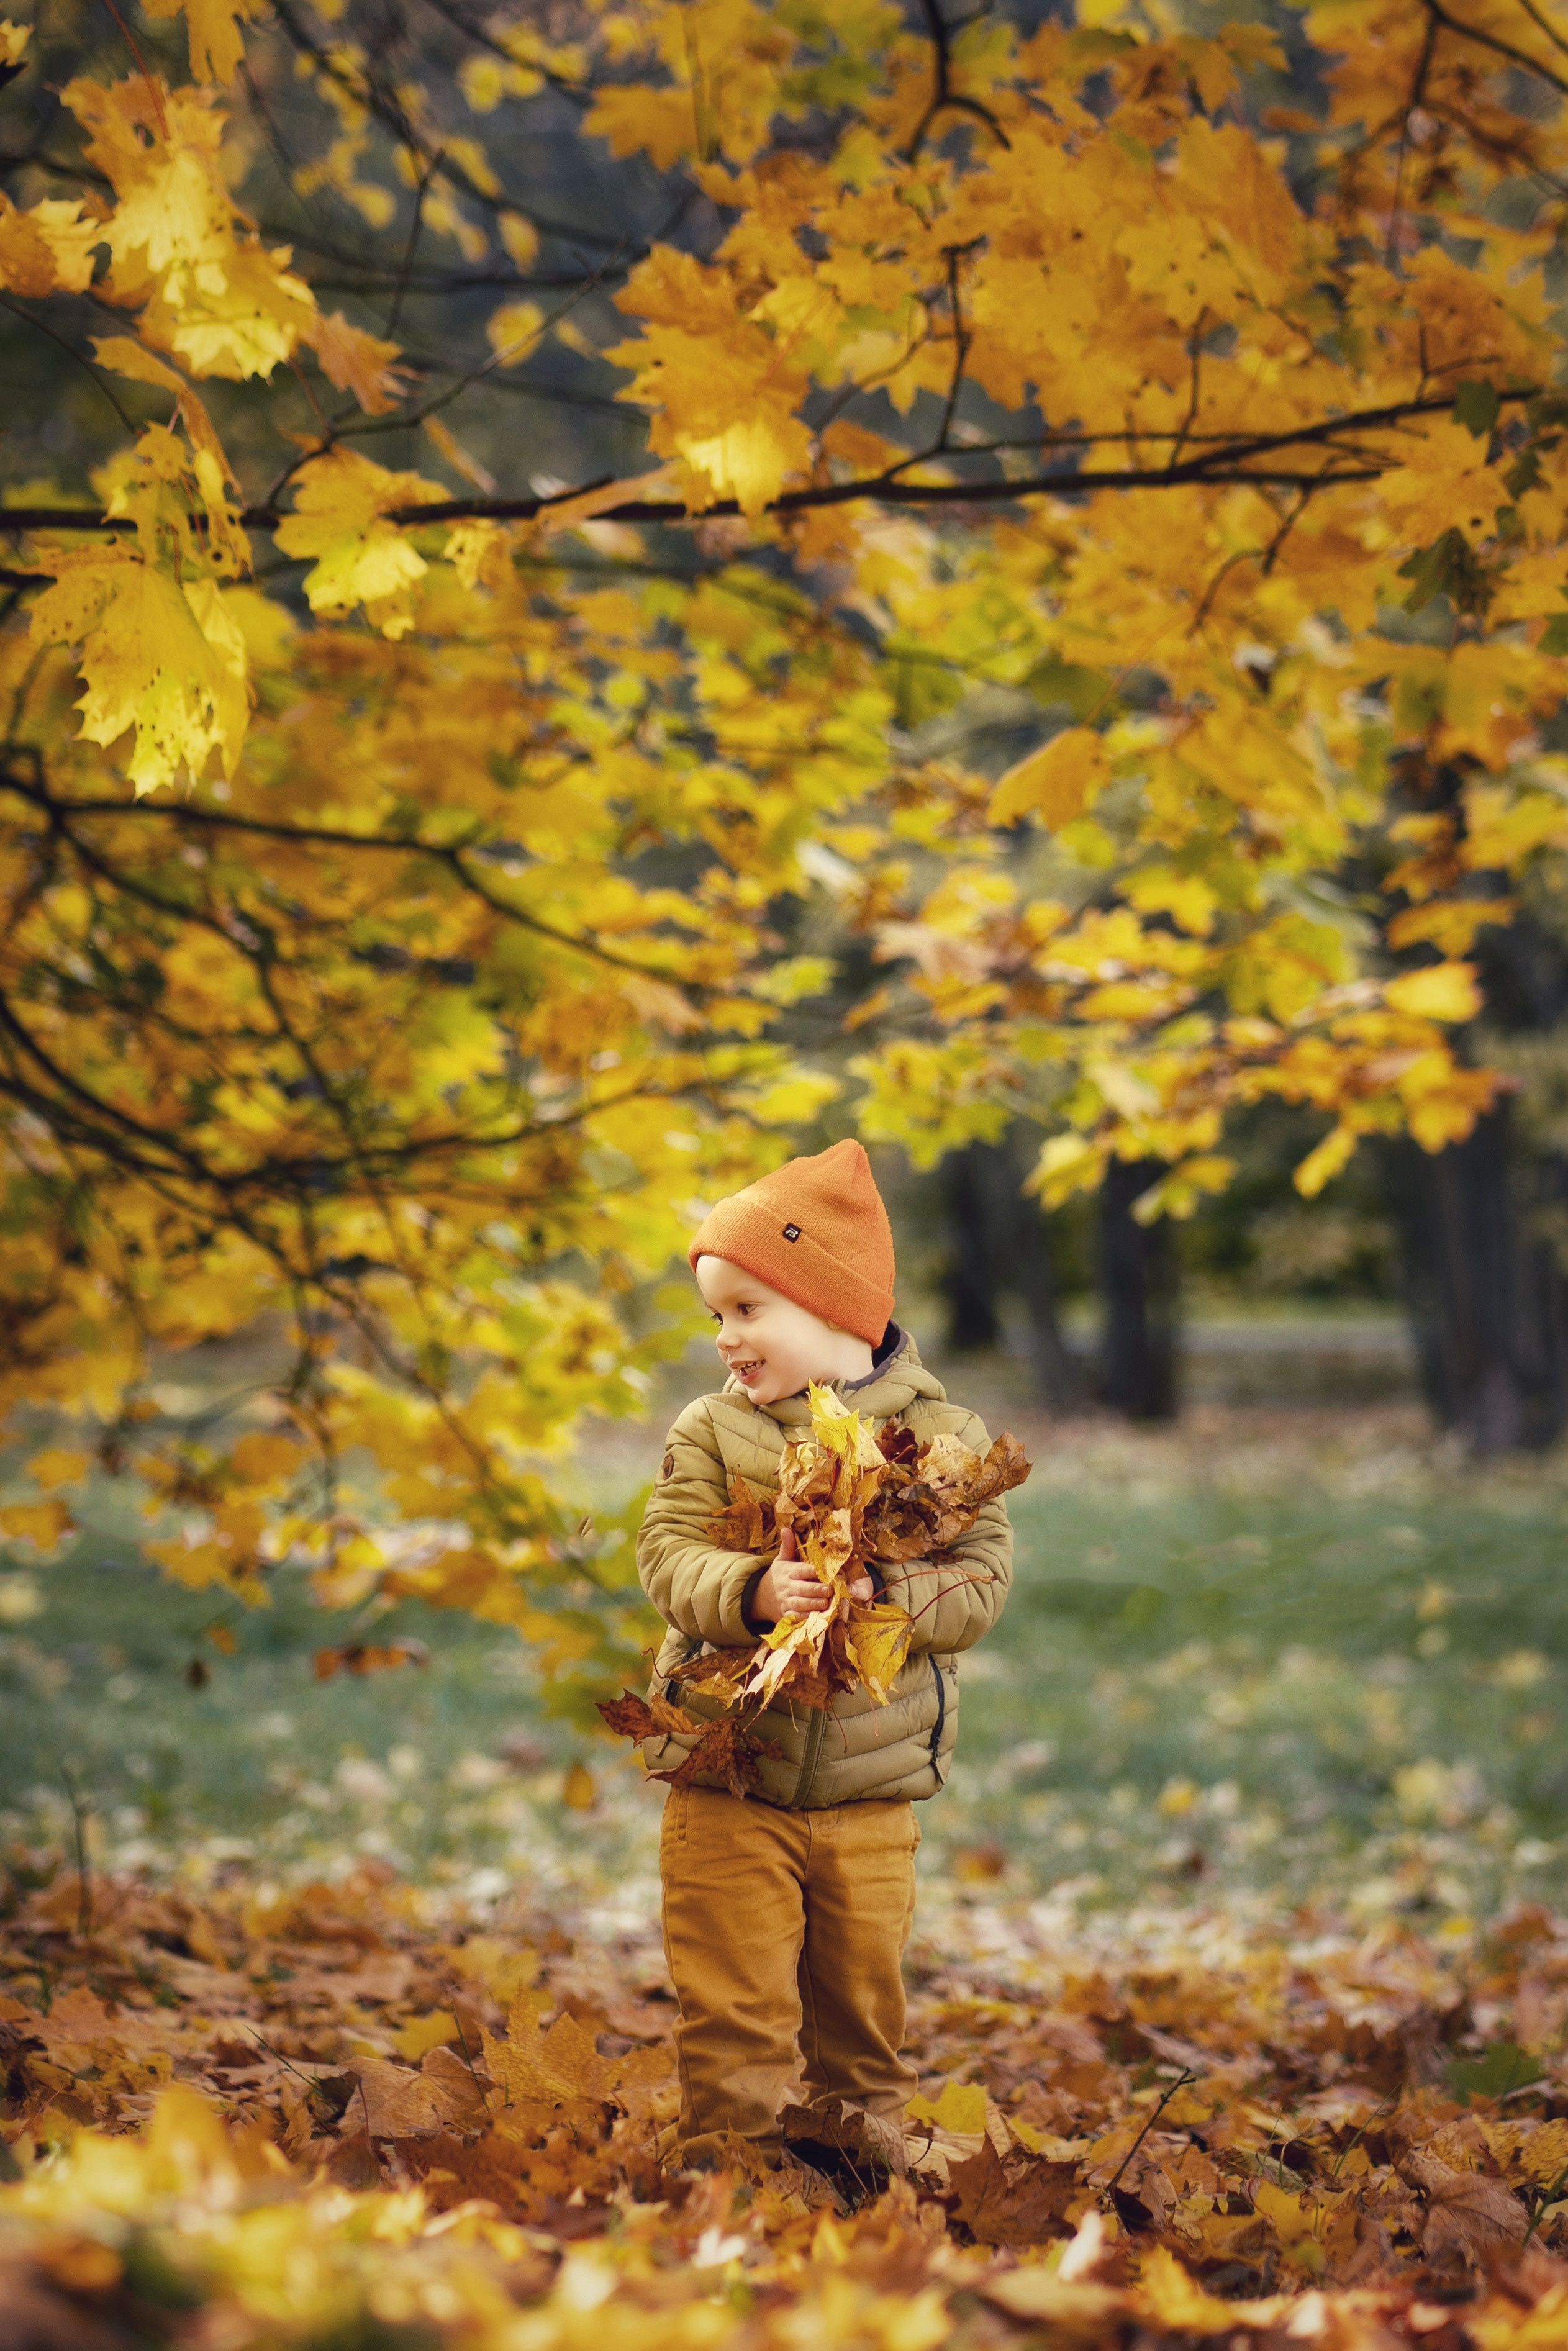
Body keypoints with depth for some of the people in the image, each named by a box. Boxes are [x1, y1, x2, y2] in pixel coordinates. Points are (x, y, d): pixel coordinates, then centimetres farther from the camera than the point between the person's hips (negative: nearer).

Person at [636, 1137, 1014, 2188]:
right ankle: (734, 2156, 11)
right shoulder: (711, 1432, 1)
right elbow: (670, 1557, -9)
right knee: (735, 2002, 0)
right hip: (727, 1788, 0)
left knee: (861, 1996, 11)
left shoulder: (945, 1437, -2)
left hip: (873, 1794, 0)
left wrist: (885, 1595, -27)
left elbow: (982, 1584, -9)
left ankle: (858, 2138, 28)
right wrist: (754, 1593, -29)